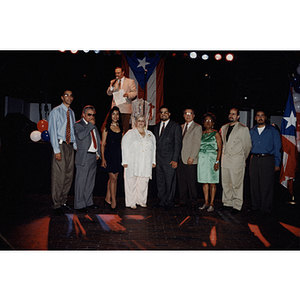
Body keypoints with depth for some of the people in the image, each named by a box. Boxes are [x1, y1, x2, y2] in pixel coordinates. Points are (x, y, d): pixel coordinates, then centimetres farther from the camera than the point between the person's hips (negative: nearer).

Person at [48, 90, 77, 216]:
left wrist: (75, 146, 10)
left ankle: (63, 201, 20)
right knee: (59, 176, -6)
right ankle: (57, 205, 4)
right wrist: (57, 150, -14)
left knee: (69, 176, 8)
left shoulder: (71, 113, 16)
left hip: (70, 146, 6)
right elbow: (52, 131, -8)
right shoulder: (56, 111, -2)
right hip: (60, 145, -6)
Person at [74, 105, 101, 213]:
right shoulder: (78, 125, -4)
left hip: (94, 156, 8)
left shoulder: (94, 126, 18)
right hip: (84, 157, -7)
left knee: (90, 181, 13)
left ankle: (88, 202, 24)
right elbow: (80, 136, -24)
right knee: (81, 181, -4)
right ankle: (79, 205, 4)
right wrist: (90, 125, -16)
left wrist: (98, 153, 13)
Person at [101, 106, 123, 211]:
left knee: (112, 178, 11)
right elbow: (103, 144, -2)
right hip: (109, 154, -4)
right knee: (113, 178, -6)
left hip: (118, 155, 4)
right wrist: (103, 158, -8)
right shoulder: (107, 128, -1)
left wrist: (123, 157, 8)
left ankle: (108, 198, 25)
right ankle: (113, 201, 4)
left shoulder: (120, 128, 11)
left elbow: (121, 143, 13)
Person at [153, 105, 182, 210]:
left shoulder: (175, 126, -1)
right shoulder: (156, 127, 16)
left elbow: (178, 143, -6)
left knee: (170, 182, 1)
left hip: (169, 159, -5)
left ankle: (169, 203, 13)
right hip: (158, 159, 5)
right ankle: (161, 201, 21)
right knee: (160, 182, 9)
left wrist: (175, 159, -13)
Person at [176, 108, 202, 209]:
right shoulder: (181, 127, 17)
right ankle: (183, 200, 19)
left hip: (190, 160, -6)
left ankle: (193, 202, 11)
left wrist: (191, 157, -15)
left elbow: (197, 143, -9)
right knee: (181, 181, 9)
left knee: (191, 182, -1)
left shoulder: (197, 127, -2)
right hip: (181, 159, 6)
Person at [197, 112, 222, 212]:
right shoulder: (201, 134, 12)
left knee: (212, 182, -2)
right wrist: (197, 159, 6)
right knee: (204, 182, 7)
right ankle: (206, 203, 16)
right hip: (202, 160, 5)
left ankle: (211, 204, 4)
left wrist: (217, 161, -14)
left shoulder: (215, 134, -1)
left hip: (212, 159, -5)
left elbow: (219, 148, -5)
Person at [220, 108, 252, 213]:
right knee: (225, 184, 9)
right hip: (225, 160, 5)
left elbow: (247, 146, 1)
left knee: (236, 184, -1)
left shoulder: (243, 129, -3)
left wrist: (242, 158, 7)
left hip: (237, 161, -5)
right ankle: (227, 203, 21)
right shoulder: (224, 128, 14)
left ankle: (237, 206, 9)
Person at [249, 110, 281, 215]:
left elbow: (277, 147, 3)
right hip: (254, 160, 4)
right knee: (254, 184, 6)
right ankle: (256, 206, 17)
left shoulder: (272, 130, 3)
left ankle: (266, 208, 8)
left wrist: (277, 163, -2)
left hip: (267, 160, -3)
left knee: (267, 186, -3)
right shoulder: (251, 131, 13)